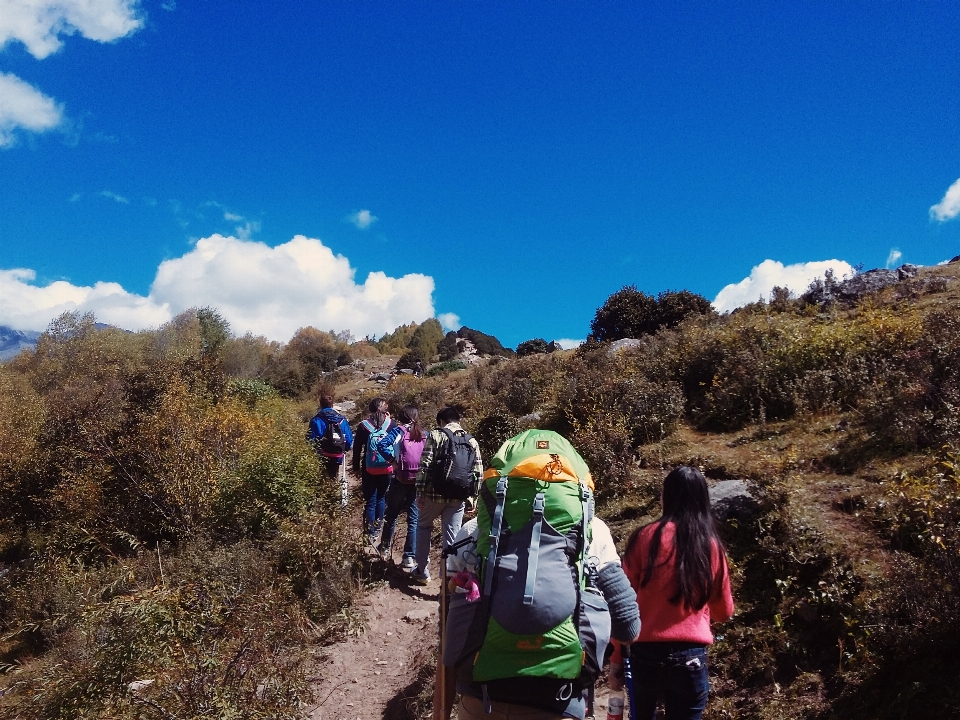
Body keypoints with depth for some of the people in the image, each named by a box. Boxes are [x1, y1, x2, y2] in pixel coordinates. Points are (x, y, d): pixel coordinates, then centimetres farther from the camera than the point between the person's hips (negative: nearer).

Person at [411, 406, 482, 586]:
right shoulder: (472, 441, 8)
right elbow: (478, 472, 4)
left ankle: (422, 572, 23)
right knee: (452, 537, 8)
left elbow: (425, 466, -10)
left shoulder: (435, 435, -4)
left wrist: (420, 491, -7)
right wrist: (473, 496, 10)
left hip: (435, 493, -2)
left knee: (423, 527, 20)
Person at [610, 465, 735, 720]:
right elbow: (724, 612, 11)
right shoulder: (711, 545, -1)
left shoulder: (645, 537, -7)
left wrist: (616, 658, 3)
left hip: (645, 654, 0)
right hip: (691, 658, 1)